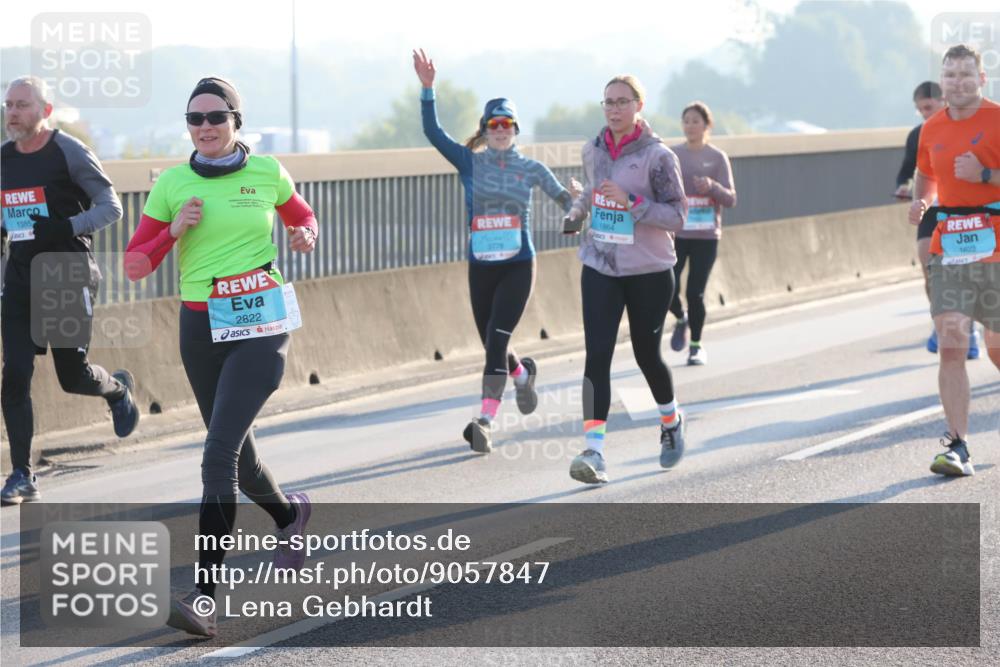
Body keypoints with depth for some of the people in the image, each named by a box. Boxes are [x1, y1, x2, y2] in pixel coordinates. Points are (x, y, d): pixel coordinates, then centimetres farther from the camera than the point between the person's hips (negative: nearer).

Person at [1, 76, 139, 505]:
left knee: (72, 376, 2)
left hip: (68, 275, -5)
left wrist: (67, 228, -23)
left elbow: (111, 207, -9)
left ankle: (118, 389, 39)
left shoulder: (68, 152, -9)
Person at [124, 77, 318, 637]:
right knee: (236, 450, 17)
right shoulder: (172, 184, 2)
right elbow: (135, 265, 4)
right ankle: (290, 514, 51)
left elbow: (302, 215, 20)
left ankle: (205, 594, -19)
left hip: (262, 324, -4)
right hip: (203, 327, 4)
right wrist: (174, 231, -12)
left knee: (220, 451, -17)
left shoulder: (267, 172, 0)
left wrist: (306, 236, -2)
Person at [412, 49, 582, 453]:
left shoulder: (531, 169, 2)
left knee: (496, 341, -16)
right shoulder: (470, 162, 2)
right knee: (493, 346, 10)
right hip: (480, 267, 2)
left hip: (518, 267, -2)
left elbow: (565, 201, 10)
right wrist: (427, 89, -19)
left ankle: (485, 422, -19)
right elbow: (433, 132, -8)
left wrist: (574, 196, -14)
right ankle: (523, 373, 45)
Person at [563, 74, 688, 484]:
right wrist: (577, 210, 8)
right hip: (600, 269, 3)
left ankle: (671, 421, 43)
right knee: (597, 354, -12)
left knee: (646, 355, 11)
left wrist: (631, 202, -24)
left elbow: (677, 217, -13)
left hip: (649, 271, -3)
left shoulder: (657, 156, -12)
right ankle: (594, 452, -19)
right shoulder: (593, 151, 5)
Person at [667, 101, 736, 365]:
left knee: (695, 293, -3)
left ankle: (696, 346, 16)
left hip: (706, 237, -1)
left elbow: (730, 200, -4)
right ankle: (680, 319, 24)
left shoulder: (717, 158, 0)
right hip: (675, 234, 1)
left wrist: (712, 186, -23)